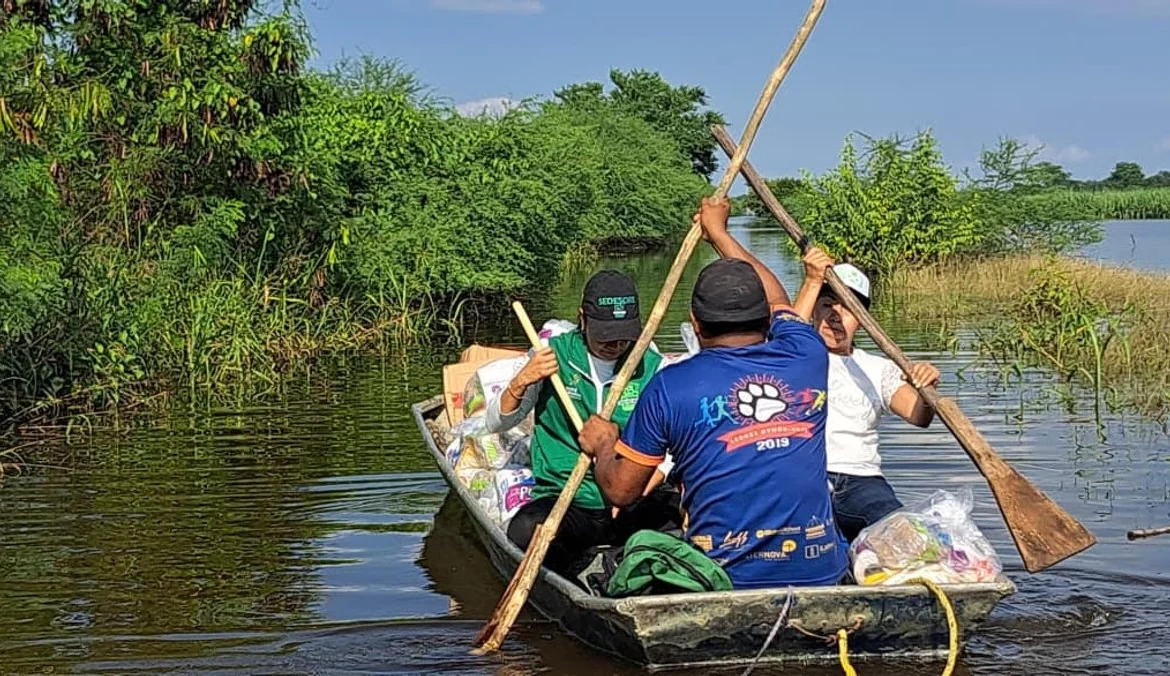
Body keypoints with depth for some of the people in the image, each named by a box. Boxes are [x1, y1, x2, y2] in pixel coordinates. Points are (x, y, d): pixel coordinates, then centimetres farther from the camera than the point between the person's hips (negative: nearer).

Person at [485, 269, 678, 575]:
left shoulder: (654, 368, 4)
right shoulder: (552, 356, 4)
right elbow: (496, 423, 10)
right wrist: (521, 382, -10)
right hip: (564, 501, 0)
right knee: (525, 531, -34)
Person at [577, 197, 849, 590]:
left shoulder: (670, 387, -3)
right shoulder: (806, 358, 6)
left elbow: (620, 490, 4)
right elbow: (778, 302, 31)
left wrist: (602, 446, 27)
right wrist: (719, 232, 45)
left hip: (727, 578, -3)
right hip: (821, 574, 3)